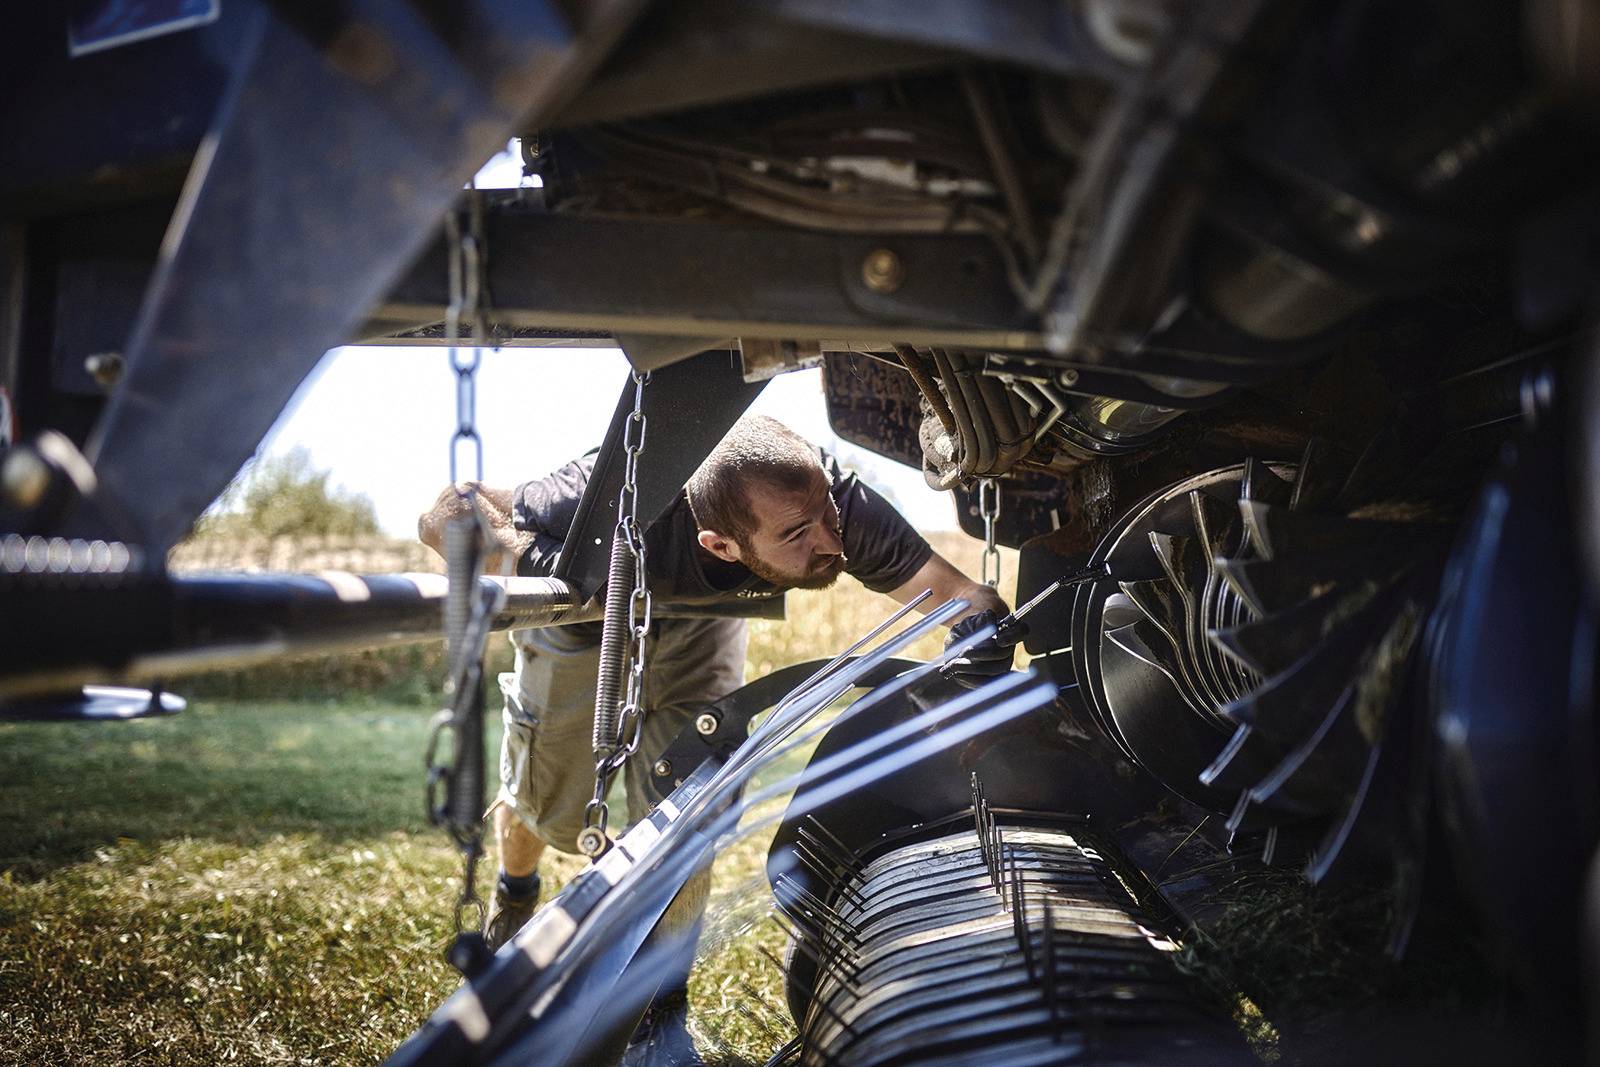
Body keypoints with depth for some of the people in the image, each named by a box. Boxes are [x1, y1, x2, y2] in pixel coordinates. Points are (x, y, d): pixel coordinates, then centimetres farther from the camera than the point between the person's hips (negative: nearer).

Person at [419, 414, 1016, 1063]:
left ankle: (659, 1014, 17)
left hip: (700, 620, 2)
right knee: (545, 800, 11)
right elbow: (446, 517, -36)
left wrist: (980, 623, -59)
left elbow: (954, 589, -37)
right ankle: (514, 895, 49)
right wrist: (532, 561, -54)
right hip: (586, 609, -2)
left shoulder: (833, 499, -39)